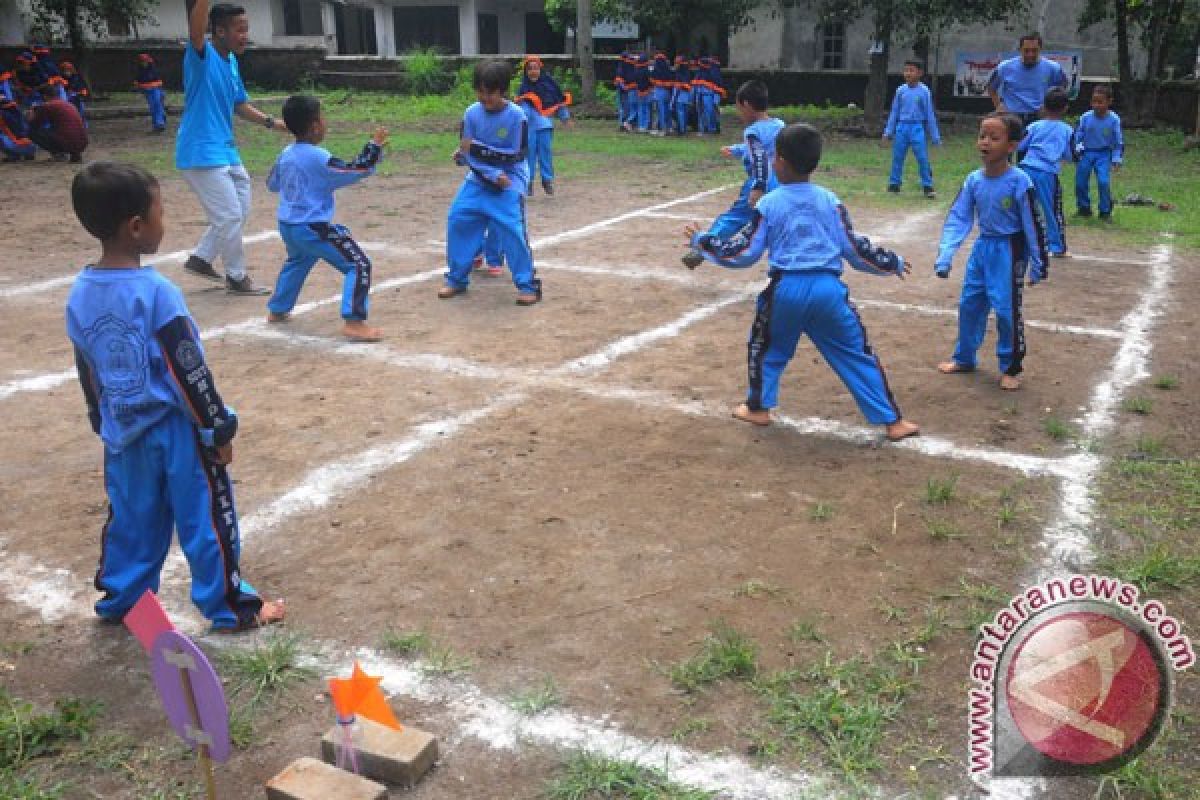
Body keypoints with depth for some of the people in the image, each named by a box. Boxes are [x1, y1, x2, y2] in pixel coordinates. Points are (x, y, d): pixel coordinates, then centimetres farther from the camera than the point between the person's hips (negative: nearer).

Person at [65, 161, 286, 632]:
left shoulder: (80, 295, -1)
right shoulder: (156, 292, -22)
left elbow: (87, 374, 10)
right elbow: (189, 373, -19)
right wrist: (219, 429, -10)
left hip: (124, 433, 7)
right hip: (176, 429, -6)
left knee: (130, 519, 21)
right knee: (205, 520, 6)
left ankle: (120, 600, 34)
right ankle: (230, 607, 17)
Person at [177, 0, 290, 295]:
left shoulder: (232, 61, 9)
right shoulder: (201, 56, -15)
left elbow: (239, 105, 17)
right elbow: (196, 27, -37)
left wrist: (270, 122, 5)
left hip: (227, 150, 9)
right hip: (202, 153, -9)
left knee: (241, 212, 17)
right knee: (230, 216, -3)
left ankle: (200, 258, 31)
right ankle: (237, 278, 14)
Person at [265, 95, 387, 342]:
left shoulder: (285, 154, 6)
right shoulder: (318, 158, -18)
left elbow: (272, 184, 20)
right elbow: (357, 171, -18)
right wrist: (374, 146, -9)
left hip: (287, 225, 9)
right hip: (313, 229, -9)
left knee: (296, 262, 36)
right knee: (359, 265, -7)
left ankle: (277, 310, 47)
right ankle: (353, 322, -16)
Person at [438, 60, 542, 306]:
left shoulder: (517, 116, -16)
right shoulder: (472, 114, -6)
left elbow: (517, 156, -18)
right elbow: (468, 154, -6)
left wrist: (479, 151, -25)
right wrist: (494, 175, -22)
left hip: (510, 179, -4)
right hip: (478, 178, 5)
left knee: (511, 228, -17)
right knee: (458, 218, -2)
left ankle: (529, 285, -5)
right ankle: (457, 279, 14)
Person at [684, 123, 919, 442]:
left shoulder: (768, 203, -1)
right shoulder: (830, 200, 4)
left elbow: (743, 252, 1)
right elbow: (854, 247, 7)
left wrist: (701, 241, 14)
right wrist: (893, 263, 22)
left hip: (786, 288, -1)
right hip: (827, 287, 1)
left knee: (766, 347, 25)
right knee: (857, 353, 9)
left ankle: (758, 408, 34)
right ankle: (893, 421, 11)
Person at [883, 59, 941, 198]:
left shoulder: (923, 91, -3)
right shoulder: (901, 90, 5)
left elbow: (930, 114, 1)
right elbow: (894, 112, 12)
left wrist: (935, 136, 1)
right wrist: (888, 131, 10)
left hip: (917, 128, -3)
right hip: (902, 127, 3)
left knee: (923, 158, -5)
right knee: (897, 157, 8)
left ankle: (928, 186, 1)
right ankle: (894, 184, 21)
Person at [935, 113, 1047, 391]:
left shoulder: (1019, 182, -19)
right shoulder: (974, 180, -5)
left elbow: (1033, 225, -13)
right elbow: (958, 218, -2)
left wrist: (1038, 264, -9)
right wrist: (945, 257, -10)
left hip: (1009, 251, -5)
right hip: (982, 247, 6)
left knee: (1007, 309, -3)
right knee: (969, 303, 14)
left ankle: (1011, 368, 14)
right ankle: (964, 358, 32)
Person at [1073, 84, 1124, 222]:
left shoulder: (1114, 119, -9)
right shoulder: (1085, 117, -7)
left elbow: (1118, 141, -1)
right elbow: (1078, 134, 5)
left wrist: (1117, 160, -4)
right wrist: (1077, 149, -9)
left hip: (1103, 154, -2)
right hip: (1086, 153, 2)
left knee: (1104, 182, -15)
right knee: (1081, 182, 4)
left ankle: (1105, 212, -1)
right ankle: (1084, 208, 24)